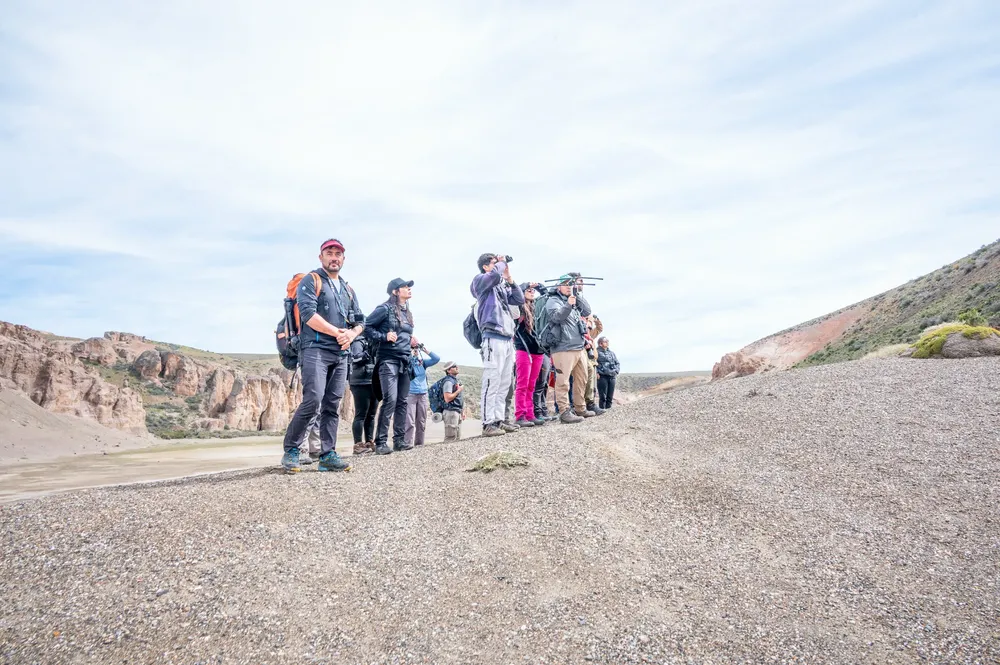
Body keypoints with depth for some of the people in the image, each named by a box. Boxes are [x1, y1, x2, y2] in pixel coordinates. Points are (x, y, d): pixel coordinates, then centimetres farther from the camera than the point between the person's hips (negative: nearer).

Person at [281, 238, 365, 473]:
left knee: (332, 405, 3)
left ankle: (328, 455, 5)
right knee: (313, 400, -17)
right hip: (315, 349, -6)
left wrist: (351, 334, -3)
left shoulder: (348, 290, 23)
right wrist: (338, 332, -9)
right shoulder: (310, 281, 3)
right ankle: (290, 450, -4)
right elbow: (308, 314, -11)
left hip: (341, 354, 6)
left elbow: (360, 321, 20)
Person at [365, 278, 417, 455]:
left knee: (402, 401, 7)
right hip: (388, 359, -8)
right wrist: (384, 337, -18)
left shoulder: (407, 312, 18)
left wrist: (411, 342, 10)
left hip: (404, 361, 8)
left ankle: (399, 440, 12)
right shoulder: (385, 308, -5)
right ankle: (381, 442, -11)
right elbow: (367, 327, -8)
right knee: (390, 400, -16)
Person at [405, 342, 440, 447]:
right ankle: (408, 444, -11)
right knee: (410, 422, -11)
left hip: (423, 395, 5)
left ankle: (419, 444, 12)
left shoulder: (422, 362, 14)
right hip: (410, 394, -5)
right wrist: (411, 355, -12)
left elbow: (437, 359, 7)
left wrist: (425, 350, 1)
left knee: (421, 422, 6)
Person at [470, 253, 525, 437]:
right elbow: (495, 274, -18)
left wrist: (509, 278, 15)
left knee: (504, 384, 8)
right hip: (494, 338, -8)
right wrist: (501, 262, 2)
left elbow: (520, 300, 19)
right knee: (492, 382, -11)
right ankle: (488, 423, -11)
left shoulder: (502, 286, 24)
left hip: (508, 339, 8)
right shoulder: (480, 281, 3)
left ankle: (498, 420, 13)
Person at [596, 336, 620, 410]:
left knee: (610, 397, 5)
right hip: (602, 376, -6)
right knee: (603, 396, -7)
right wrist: (597, 372, -13)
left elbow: (617, 363, 23)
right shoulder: (597, 352, 1)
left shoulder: (611, 353, 21)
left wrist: (616, 371, 8)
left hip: (612, 376, 6)